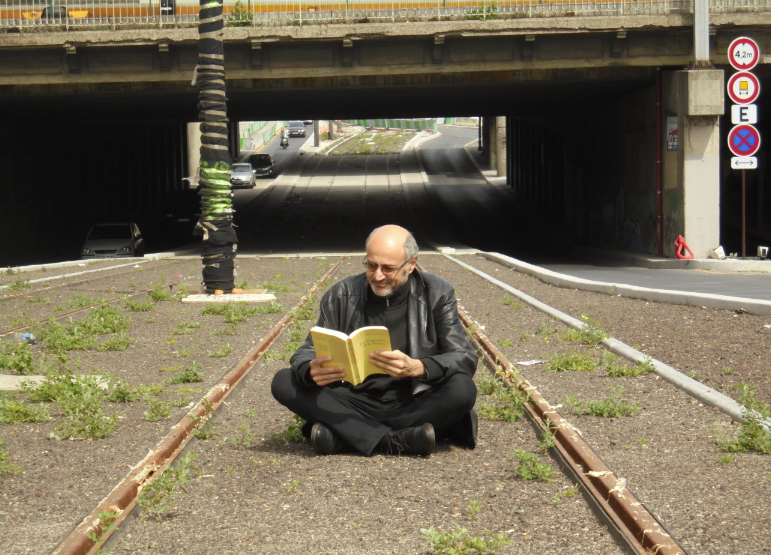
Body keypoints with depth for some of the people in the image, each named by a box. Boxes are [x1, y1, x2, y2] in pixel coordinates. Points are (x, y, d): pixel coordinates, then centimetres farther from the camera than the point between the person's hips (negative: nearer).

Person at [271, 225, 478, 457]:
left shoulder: (437, 294, -1)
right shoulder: (342, 295, 3)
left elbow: (466, 358, -9)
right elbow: (306, 353, 2)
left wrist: (416, 367, -30)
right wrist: (311, 371, -25)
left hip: (415, 405, -2)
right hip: (356, 405, 2)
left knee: (462, 390, -33)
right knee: (284, 383, -20)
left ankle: (341, 435, -30)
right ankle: (396, 441, -31)